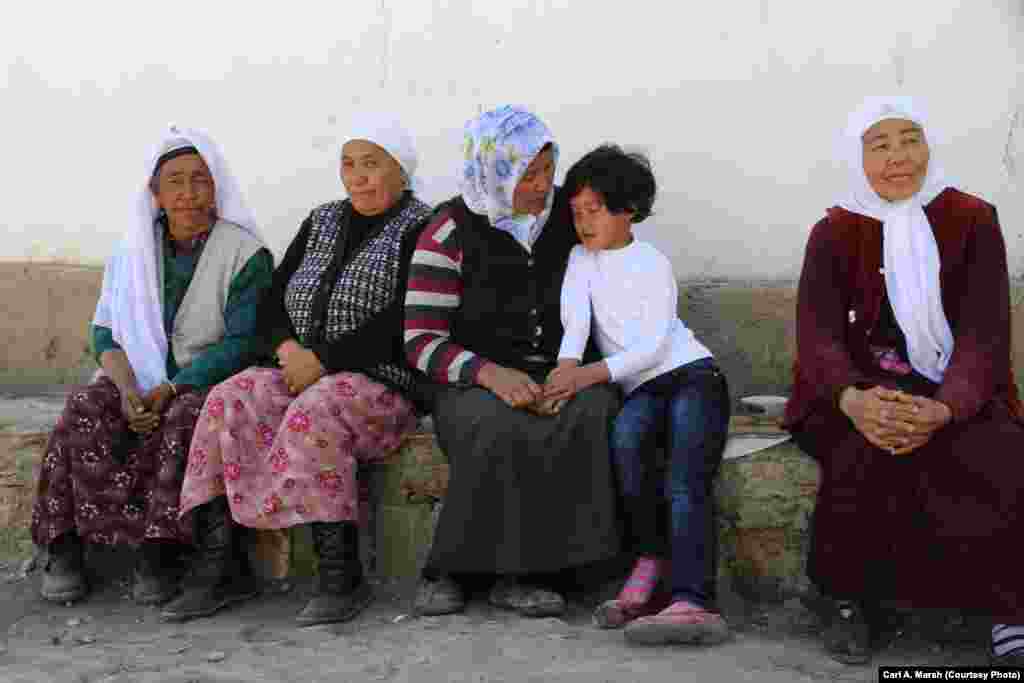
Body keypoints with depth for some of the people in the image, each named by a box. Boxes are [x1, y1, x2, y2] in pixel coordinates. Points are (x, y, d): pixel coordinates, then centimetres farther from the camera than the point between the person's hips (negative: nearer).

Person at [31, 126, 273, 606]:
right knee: (84, 409, -25)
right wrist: (128, 389, -14)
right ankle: (64, 549, -21)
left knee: (183, 418, -36)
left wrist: (169, 390, -18)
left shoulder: (245, 254, -3)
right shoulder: (133, 252, 12)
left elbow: (242, 342, -9)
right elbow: (106, 332, 8)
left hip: (207, 383, -4)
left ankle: (154, 553, -27)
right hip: (140, 381, 4)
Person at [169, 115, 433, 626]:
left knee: (314, 412, -35)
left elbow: (400, 326, -15)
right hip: (304, 376, 6)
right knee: (229, 402, -19)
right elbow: (273, 300, 16)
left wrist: (320, 359, -16)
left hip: (382, 384, -6)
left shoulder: (418, 232, -3)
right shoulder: (321, 223, 18)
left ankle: (341, 576, -29)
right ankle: (217, 566, -21)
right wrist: (286, 346, -5)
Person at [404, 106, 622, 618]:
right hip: (476, 384, -2)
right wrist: (492, 373, -23)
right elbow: (421, 340, -5)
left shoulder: (570, 215, 7)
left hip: (562, 375, 3)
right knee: (499, 428, -37)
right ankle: (447, 571, -18)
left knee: (594, 414, -32)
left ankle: (524, 575, -25)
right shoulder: (452, 232, -2)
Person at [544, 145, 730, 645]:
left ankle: (689, 600, -43)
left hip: (690, 373, -3)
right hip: (641, 388, 3)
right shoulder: (582, 258, 15)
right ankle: (652, 559, -24)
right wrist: (567, 366, -26)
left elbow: (653, 345, -10)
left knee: (685, 484, -26)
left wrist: (594, 373, -26)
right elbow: (575, 320, -4)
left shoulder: (653, 264, 3)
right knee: (624, 435, -33)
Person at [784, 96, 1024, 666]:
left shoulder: (972, 221, -1)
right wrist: (853, 400, -34)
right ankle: (851, 602, -16)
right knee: (863, 450, -33)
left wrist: (943, 409, -31)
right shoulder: (835, 233, 1)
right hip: (862, 387, 0)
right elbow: (817, 333, -10)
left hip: (955, 390, 0)